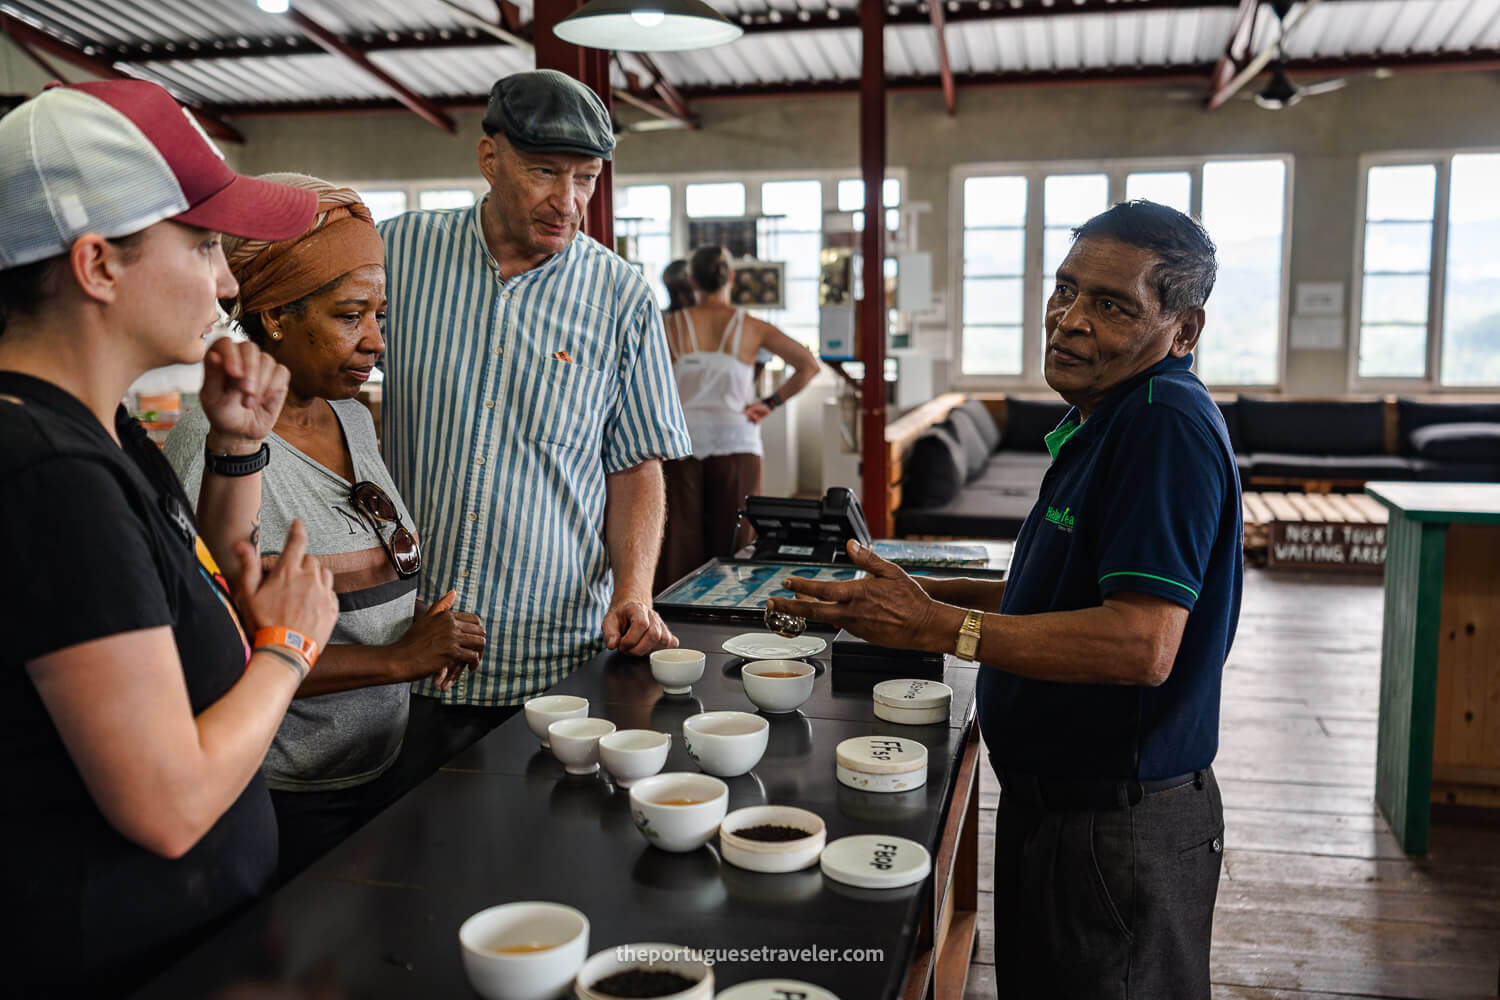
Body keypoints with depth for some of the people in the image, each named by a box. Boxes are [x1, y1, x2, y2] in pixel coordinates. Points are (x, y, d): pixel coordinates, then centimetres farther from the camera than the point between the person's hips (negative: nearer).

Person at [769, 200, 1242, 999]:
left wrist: (935, 626, -29)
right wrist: (943, 594, 10)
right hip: (1051, 803, 10)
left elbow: (1142, 645, -32)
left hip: (1123, 831, -10)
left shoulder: (1168, 424, -23)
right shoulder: (1107, 421, 10)